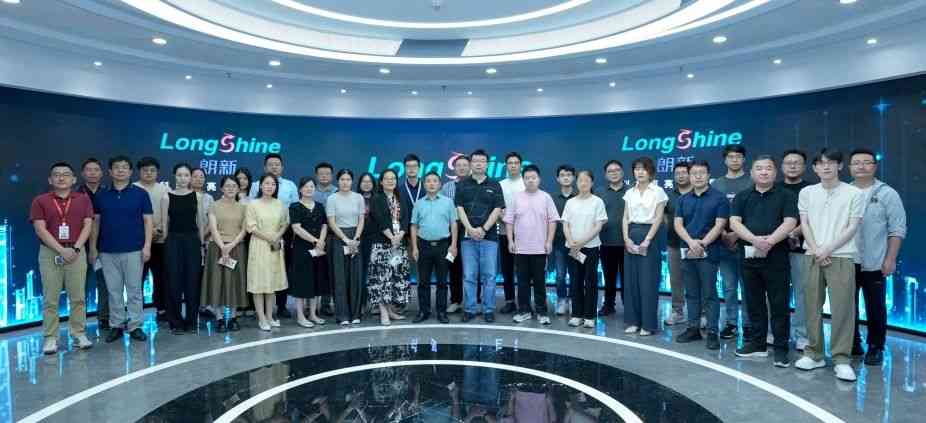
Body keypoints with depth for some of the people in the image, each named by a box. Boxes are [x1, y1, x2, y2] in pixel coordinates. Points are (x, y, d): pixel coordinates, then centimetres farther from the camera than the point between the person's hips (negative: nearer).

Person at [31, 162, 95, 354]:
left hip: (77, 253, 1)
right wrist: (61, 250, -14)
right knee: (50, 299, 2)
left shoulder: (83, 199, 7)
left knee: (78, 297, 3)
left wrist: (75, 249, -11)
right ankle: (50, 338, 9)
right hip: (50, 253, -1)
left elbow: (87, 225, 1)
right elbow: (40, 229, -4)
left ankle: (79, 334, 11)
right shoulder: (40, 201, 3)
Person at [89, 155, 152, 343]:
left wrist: (147, 246, -9)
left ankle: (135, 326, 10)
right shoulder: (101, 196, 8)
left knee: (134, 289, 2)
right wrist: (93, 248, 5)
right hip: (107, 251, 3)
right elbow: (95, 222, 11)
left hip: (134, 250, -2)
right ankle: (116, 325, 18)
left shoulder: (140, 194, 0)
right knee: (114, 290, 8)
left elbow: (148, 221, -2)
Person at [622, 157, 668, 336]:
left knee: (648, 282, -3)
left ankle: (649, 323, 6)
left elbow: (658, 218, -8)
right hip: (631, 236, 5)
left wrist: (647, 240, -15)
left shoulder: (658, 191, -2)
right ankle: (633, 321, 15)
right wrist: (626, 238, -6)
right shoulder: (630, 193, 11)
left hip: (649, 236, -5)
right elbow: (626, 218, 8)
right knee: (631, 280, 6)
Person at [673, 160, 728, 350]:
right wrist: (691, 242, -14)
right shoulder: (683, 199, 10)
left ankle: (712, 332, 5)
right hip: (687, 252, 4)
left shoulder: (719, 198, -2)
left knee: (709, 295, -1)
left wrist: (702, 244, -16)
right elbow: (677, 224, 2)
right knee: (691, 293, 11)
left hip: (708, 253, -4)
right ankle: (693, 328, 19)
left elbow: (719, 225, -9)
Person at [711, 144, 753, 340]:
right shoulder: (716, 184, 12)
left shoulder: (751, 182, 3)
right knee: (729, 286, 7)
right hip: (724, 242, 3)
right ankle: (731, 323, 15)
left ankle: (748, 324, 9)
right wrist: (723, 234, -6)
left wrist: (737, 234, -12)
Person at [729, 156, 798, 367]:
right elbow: (734, 222, -1)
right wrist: (755, 240, -18)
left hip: (776, 256, -3)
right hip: (749, 255, 3)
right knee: (754, 302, 10)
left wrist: (769, 241, -22)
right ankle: (757, 343, 21)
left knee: (779, 304, 0)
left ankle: (781, 348, 7)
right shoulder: (742, 197, 11)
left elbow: (790, 222, -8)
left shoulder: (785, 196, 5)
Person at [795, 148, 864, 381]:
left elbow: (852, 228, -2)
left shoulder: (854, 193, 2)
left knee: (842, 308, -4)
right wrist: (816, 250, -7)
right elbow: (804, 224, 6)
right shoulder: (807, 192, 9)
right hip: (812, 256, 2)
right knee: (812, 307, 5)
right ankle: (814, 353, 15)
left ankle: (841, 358, 4)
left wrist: (827, 249, -11)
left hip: (841, 257, -2)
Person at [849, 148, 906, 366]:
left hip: (874, 263, -2)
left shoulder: (887, 193, 0)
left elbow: (897, 229, -3)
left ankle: (876, 347, 18)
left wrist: (890, 259, -9)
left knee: (875, 308, 5)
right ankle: (851, 344, 23)